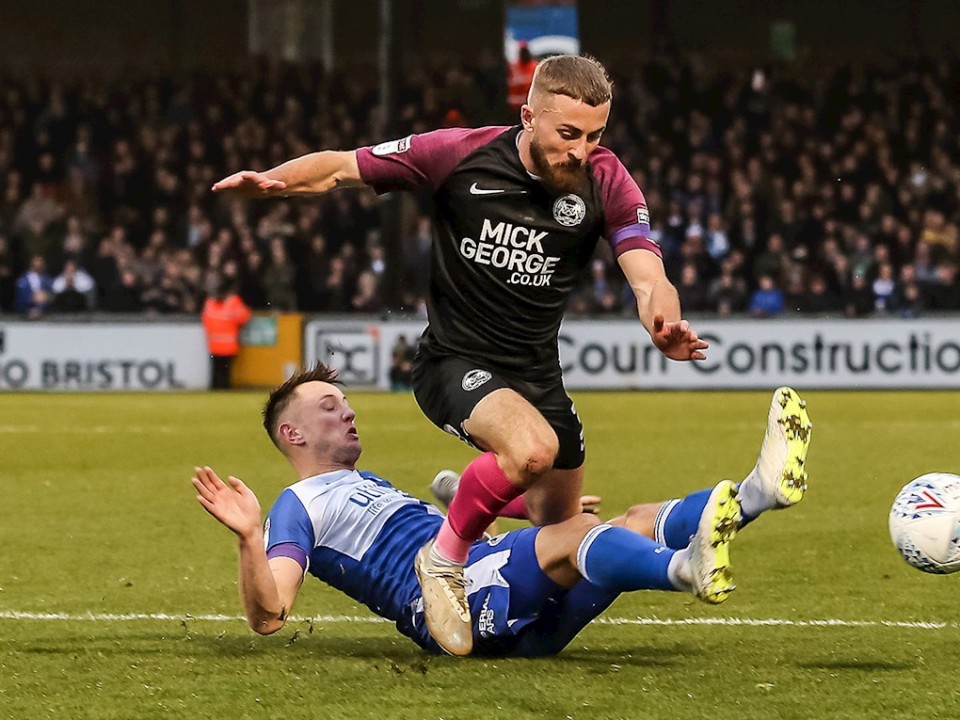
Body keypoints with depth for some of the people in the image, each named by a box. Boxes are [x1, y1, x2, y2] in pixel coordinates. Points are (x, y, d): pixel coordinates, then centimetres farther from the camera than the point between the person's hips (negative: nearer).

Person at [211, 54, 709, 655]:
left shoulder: (605, 181, -10)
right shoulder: (462, 155, -16)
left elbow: (648, 277, -20)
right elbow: (342, 168, -8)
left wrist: (666, 326, -44)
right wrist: (270, 181, -27)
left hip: (537, 374, 5)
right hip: (455, 362, -5)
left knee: (561, 527, 16)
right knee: (533, 447, -35)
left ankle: (458, 495, 50)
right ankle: (445, 556, -9)